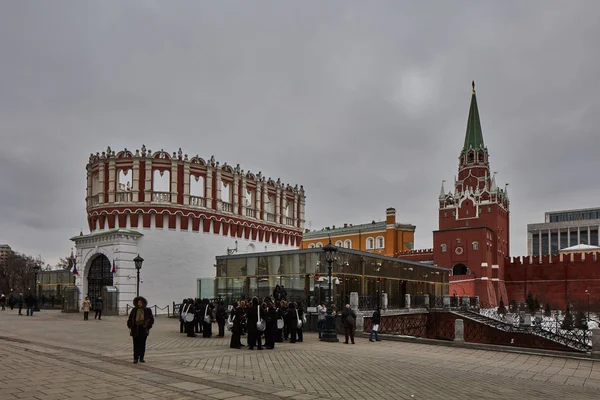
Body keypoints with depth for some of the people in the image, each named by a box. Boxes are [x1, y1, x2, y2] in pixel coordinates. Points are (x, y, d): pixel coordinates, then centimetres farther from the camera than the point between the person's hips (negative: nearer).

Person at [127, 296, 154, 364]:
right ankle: (135, 359, -1)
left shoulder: (147, 310, 1)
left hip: (143, 329, 0)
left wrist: (148, 327, -1)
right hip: (135, 329, 0)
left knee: (142, 344, 6)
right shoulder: (134, 310, 5)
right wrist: (130, 327, 4)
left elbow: (151, 320, 6)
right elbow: (130, 319, 11)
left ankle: (141, 358, 15)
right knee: (136, 344, -3)